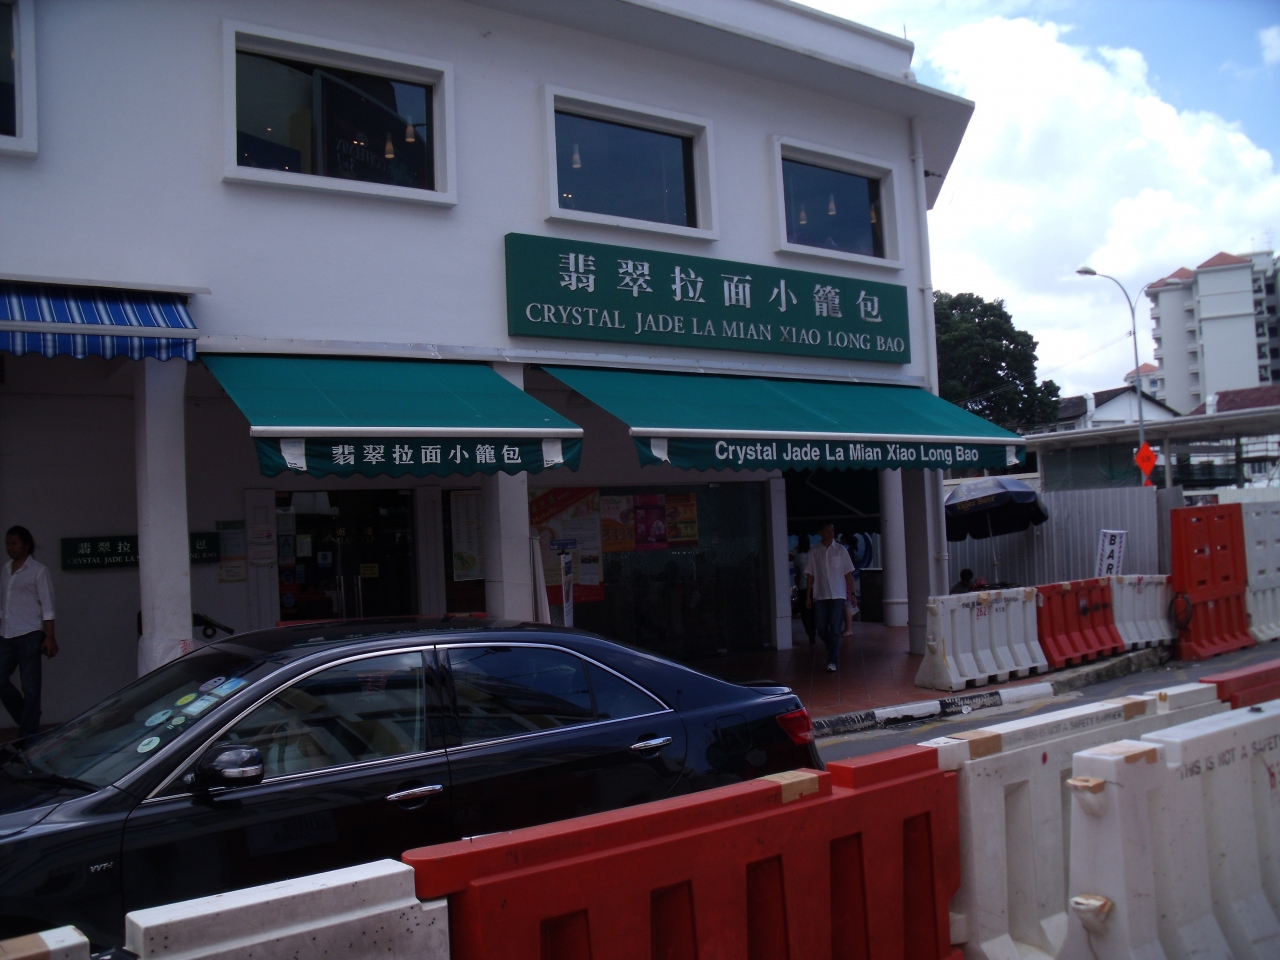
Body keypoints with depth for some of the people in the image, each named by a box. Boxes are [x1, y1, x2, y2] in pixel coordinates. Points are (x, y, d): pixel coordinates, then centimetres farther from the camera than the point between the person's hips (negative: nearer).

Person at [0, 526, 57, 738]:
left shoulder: (38, 570, -2)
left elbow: (47, 607, -5)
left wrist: (49, 637, -12)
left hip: (29, 636, -6)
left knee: (30, 687, -2)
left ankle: (28, 735, 4)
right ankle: (26, 719, 22)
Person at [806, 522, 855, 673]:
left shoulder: (841, 550, 2)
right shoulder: (814, 552, 5)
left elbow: (848, 574, 3)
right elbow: (810, 575, 6)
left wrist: (852, 593, -2)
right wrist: (808, 596, 3)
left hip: (837, 595, -2)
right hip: (819, 596, 2)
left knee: (835, 629, -7)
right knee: (821, 629, 4)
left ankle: (833, 661, -4)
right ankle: (833, 651, 30)